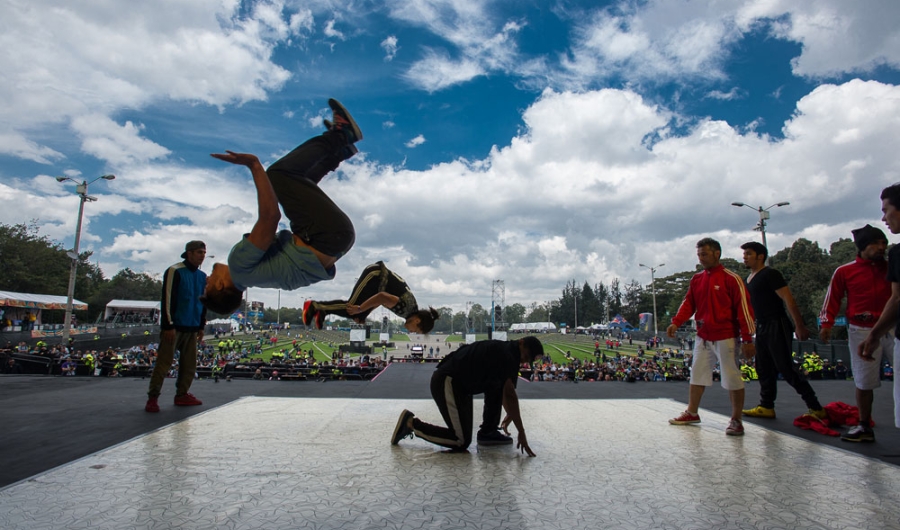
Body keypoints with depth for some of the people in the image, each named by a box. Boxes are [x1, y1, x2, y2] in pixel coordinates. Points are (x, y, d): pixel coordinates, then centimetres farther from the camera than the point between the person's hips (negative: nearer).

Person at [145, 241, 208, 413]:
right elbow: (167, 300, -13)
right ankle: (153, 398, 4)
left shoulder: (202, 276, 13)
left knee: (189, 364, 8)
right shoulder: (175, 271, -8)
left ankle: (182, 395, 18)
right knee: (164, 362, -4)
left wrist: (201, 326, 17)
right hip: (174, 326, -7)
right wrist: (169, 326, -16)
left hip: (192, 328, 7)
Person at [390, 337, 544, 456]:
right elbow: (510, 396, -17)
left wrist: (510, 414, 43)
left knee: (496, 386, 17)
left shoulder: (501, 350, 17)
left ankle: (488, 432, 19)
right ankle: (412, 423, 0)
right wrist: (521, 433, -13)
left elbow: (504, 392, 33)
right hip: (448, 384, -11)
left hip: (457, 383, 11)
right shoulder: (507, 354, -12)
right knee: (462, 442, -7)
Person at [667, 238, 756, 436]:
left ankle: (736, 421, 13)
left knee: (732, 379, 1)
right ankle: (692, 413, 26)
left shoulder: (731, 278, -10)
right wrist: (676, 322, -8)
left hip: (726, 338, -6)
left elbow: (744, 308, -12)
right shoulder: (697, 279, 9)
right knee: (697, 375, 13)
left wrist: (747, 339, -15)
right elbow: (689, 303, 9)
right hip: (703, 337, 7)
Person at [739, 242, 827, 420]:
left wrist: (800, 326, -21)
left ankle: (816, 408, 1)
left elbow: (789, 301, -16)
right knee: (764, 370, 12)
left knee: (786, 368, -8)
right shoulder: (749, 279, 14)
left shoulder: (770, 275, -11)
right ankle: (766, 407, 20)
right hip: (761, 328, 9)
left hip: (776, 327, -9)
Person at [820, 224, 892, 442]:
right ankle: (865, 427, 19)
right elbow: (832, 298, 3)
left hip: (892, 329, 1)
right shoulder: (844, 272, 3)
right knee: (863, 382, 7)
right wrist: (826, 323, -6)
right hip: (862, 331, -1)